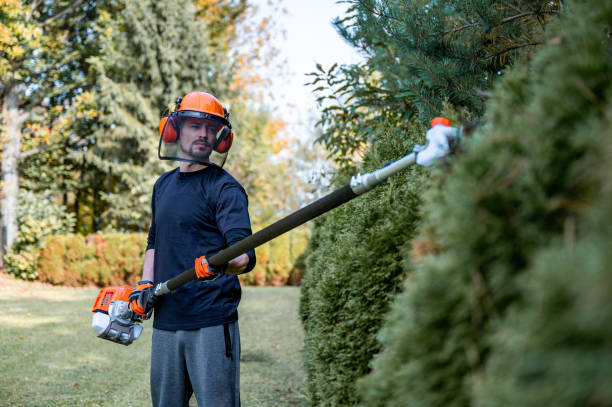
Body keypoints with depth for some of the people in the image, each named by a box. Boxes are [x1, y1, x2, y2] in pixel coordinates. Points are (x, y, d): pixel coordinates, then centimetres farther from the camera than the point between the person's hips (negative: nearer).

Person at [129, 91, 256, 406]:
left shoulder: (224, 188, -6)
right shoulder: (163, 185, 16)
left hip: (211, 323, -6)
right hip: (165, 321, 6)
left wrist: (221, 263, -40)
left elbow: (245, 255, -18)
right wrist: (145, 285, 12)